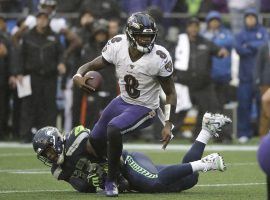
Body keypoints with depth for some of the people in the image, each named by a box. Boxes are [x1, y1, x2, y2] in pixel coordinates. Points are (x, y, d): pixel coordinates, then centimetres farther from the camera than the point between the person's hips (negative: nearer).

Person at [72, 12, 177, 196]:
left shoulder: (160, 58, -23)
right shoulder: (117, 46, -14)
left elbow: (170, 93, -12)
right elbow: (92, 65, -3)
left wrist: (168, 124, -18)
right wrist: (79, 75, -27)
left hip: (144, 109, -6)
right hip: (122, 101, 6)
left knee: (113, 129, -31)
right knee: (96, 140, 11)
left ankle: (111, 181, -14)